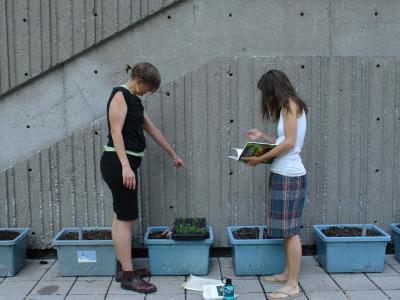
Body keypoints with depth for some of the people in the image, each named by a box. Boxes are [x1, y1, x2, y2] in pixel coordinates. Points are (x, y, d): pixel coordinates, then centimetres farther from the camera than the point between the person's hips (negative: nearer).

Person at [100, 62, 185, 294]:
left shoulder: (134, 100, 18)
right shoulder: (120, 95, -9)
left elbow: (153, 130, 23)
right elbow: (116, 131, -19)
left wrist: (174, 155, 28)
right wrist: (126, 166, -27)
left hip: (126, 163, 9)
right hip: (118, 163, -9)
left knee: (121, 216, 13)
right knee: (127, 218, -6)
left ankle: (123, 268, 23)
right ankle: (129, 276, 2)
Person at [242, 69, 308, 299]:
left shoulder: (290, 104, -10)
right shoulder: (289, 107, 16)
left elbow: (289, 143, -17)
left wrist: (260, 159, -14)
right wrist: (262, 137, 16)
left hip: (289, 175, -9)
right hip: (283, 174, 9)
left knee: (291, 230, -5)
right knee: (287, 229, 13)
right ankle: (287, 274, 23)